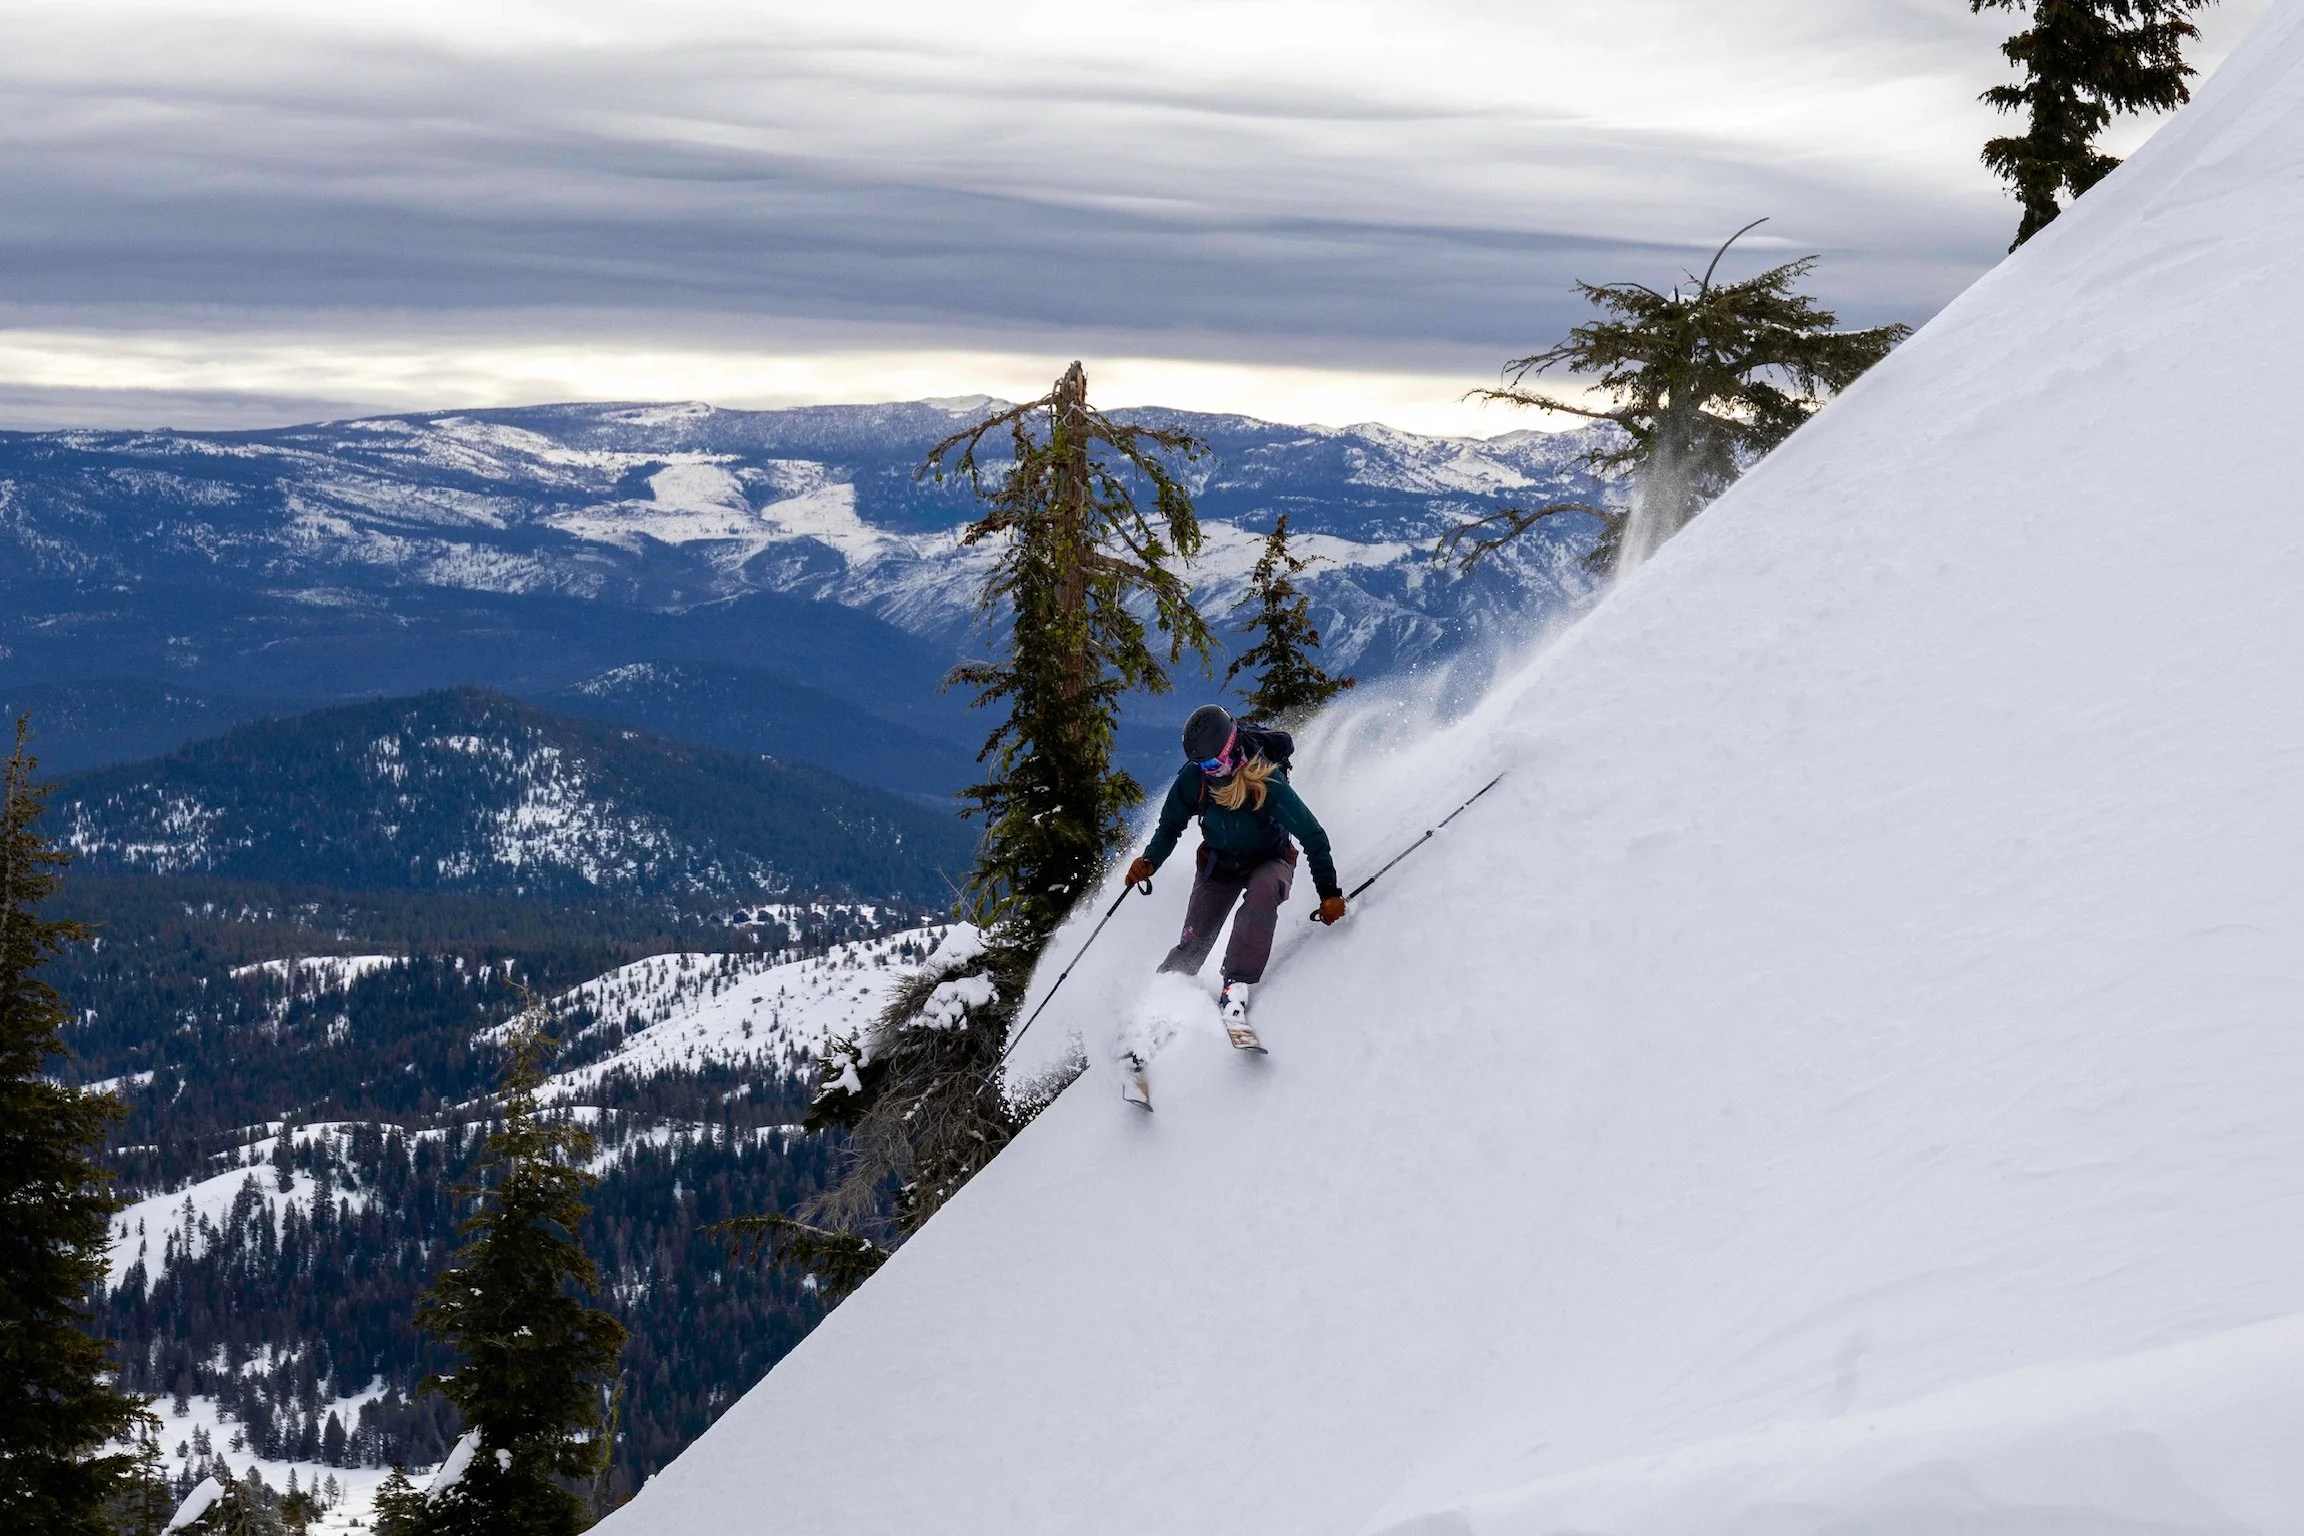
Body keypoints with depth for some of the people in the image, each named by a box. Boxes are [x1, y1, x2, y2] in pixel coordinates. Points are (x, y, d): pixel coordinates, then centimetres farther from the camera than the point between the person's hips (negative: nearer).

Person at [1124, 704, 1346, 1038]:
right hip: (1218, 864, 3)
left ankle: (1235, 992, -43)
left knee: (1263, 889, -38)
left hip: (1269, 861, -3)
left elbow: (1312, 835, -24)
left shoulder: (1267, 783, -31)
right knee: (1192, 945, -11)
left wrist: (1329, 892, -26)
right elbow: (1170, 828, -1)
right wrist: (1149, 861, -20)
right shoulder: (1193, 779, -19)